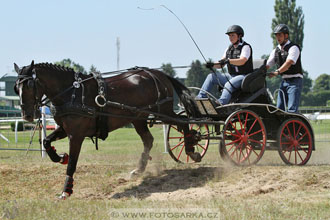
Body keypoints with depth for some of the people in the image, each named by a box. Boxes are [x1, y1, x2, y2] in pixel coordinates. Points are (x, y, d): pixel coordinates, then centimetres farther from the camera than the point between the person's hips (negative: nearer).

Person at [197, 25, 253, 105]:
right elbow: (221, 64, 11)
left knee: (229, 85, -36)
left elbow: (242, 61, -25)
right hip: (231, 76, 8)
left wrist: (228, 61, -40)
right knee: (211, 76, -6)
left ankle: (221, 103, -59)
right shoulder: (229, 48, 16)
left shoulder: (246, 47, -7)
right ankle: (200, 98, -15)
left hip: (244, 76, -8)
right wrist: (213, 65, -11)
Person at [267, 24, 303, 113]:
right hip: (284, 81, 7)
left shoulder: (293, 48, -10)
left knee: (292, 110, -17)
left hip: (294, 81, -7)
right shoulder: (276, 51, 13)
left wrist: (277, 72, -40)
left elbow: (289, 63, -25)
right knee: (279, 108, 2)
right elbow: (267, 65, 6)